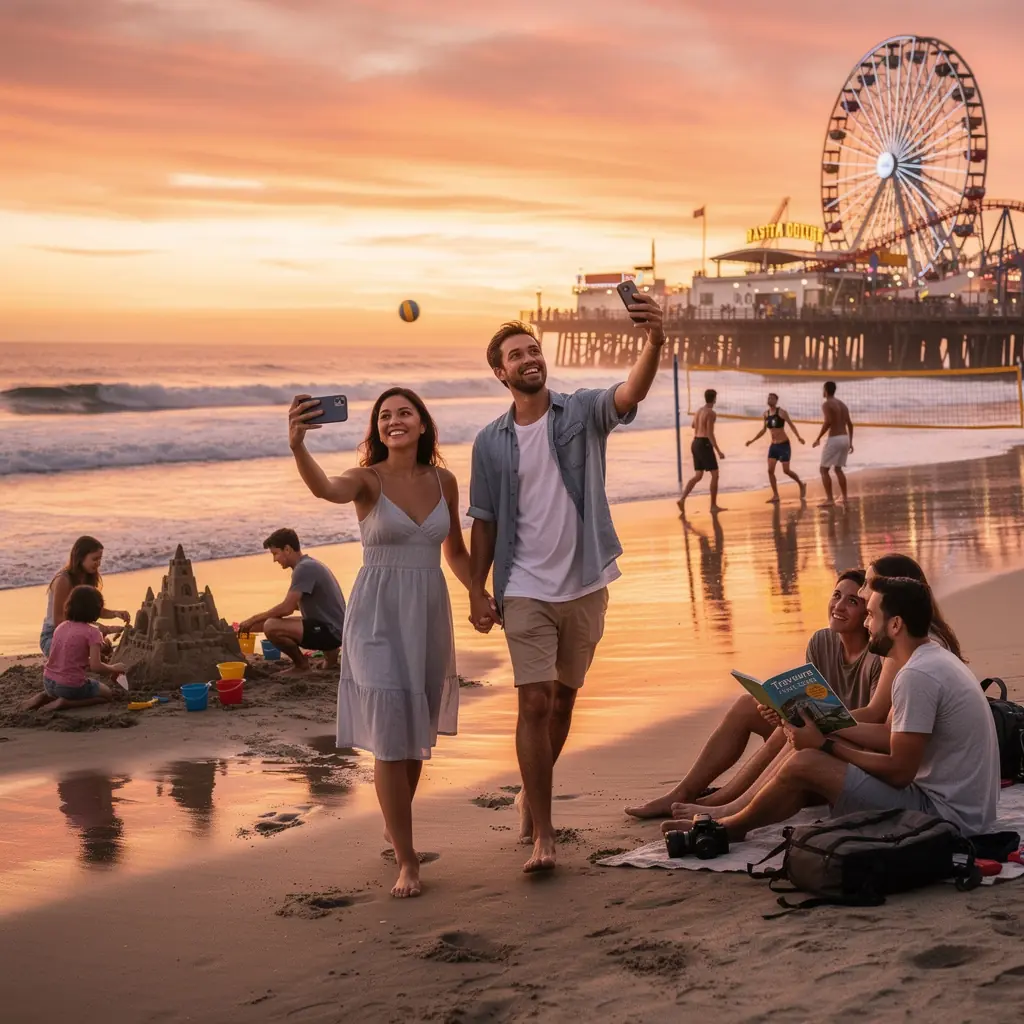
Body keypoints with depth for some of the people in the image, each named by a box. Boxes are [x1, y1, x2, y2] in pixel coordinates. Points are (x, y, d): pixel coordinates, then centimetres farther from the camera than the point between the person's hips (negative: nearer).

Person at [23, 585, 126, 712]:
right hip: (71, 686, -7)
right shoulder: (92, 632, -13)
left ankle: (45, 697, 11)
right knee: (106, 693, 18)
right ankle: (65, 702, -4)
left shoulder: (60, 627, 7)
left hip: (48, 682, 7)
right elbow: (96, 667, -20)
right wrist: (114, 668, -2)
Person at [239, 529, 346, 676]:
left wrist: (254, 620, -11)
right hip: (329, 626, 11)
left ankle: (301, 664, 0)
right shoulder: (308, 565, 15)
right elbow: (293, 605, 23)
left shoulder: (304, 568, -17)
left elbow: (287, 608, -23)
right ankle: (329, 652, 16)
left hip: (331, 631, -11)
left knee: (271, 627, -24)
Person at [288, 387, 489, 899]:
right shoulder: (368, 480, -8)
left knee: (417, 732, 15)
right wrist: (297, 447, -52)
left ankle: (394, 827, 39)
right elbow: (325, 488, -33)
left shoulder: (444, 481, 5)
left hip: (430, 616, 4)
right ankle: (406, 860, -1)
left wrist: (480, 594, 3)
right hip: (379, 617, -4)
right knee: (390, 737, -8)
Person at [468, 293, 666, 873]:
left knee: (564, 698, 14)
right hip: (526, 591, -1)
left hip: (586, 585, 1)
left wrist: (655, 341, -41)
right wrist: (477, 590, -2)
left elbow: (632, 392, -22)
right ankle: (543, 834, -7)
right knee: (534, 703, -9)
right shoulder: (492, 442, 1)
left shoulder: (583, 413, -2)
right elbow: (485, 522, 6)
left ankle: (533, 792, 36)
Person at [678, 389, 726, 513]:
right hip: (704, 444, -8)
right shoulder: (711, 413, -13)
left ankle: (682, 499, -6)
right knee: (715, 474, 0)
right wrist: (718, 451, -20)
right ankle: (713, 506, 1)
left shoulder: (699, 410, 13)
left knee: (698, 476, 10)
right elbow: (710, 434, -19)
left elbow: (694, 425, 33)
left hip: (695, 443, 8)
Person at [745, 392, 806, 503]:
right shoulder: (766, 414, 6)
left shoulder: (781, 412, -12)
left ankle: (801, 485, 22)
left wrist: (798, 437, -27)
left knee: (786, 470, -5)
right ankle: (775, 495, 1)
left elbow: (791, 425, -12)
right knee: (770, 470, -5)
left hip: (784, 444, -6)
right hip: (773, 445, 6)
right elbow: (763, 430, 18)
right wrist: (752, 440, 17)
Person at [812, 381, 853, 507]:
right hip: (845, 438, 8)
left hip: (834, 439, -8)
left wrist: (818, 438, -15)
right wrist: (850, 442, 20)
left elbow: (828, 422, -22)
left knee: (824, 470, 0)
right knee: (838, 468, 21)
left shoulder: (826, 404, -9)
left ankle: (830, 499, -7)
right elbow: (850, 424, 15)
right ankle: (844, 497, 18)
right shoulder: (842, 404, 15)